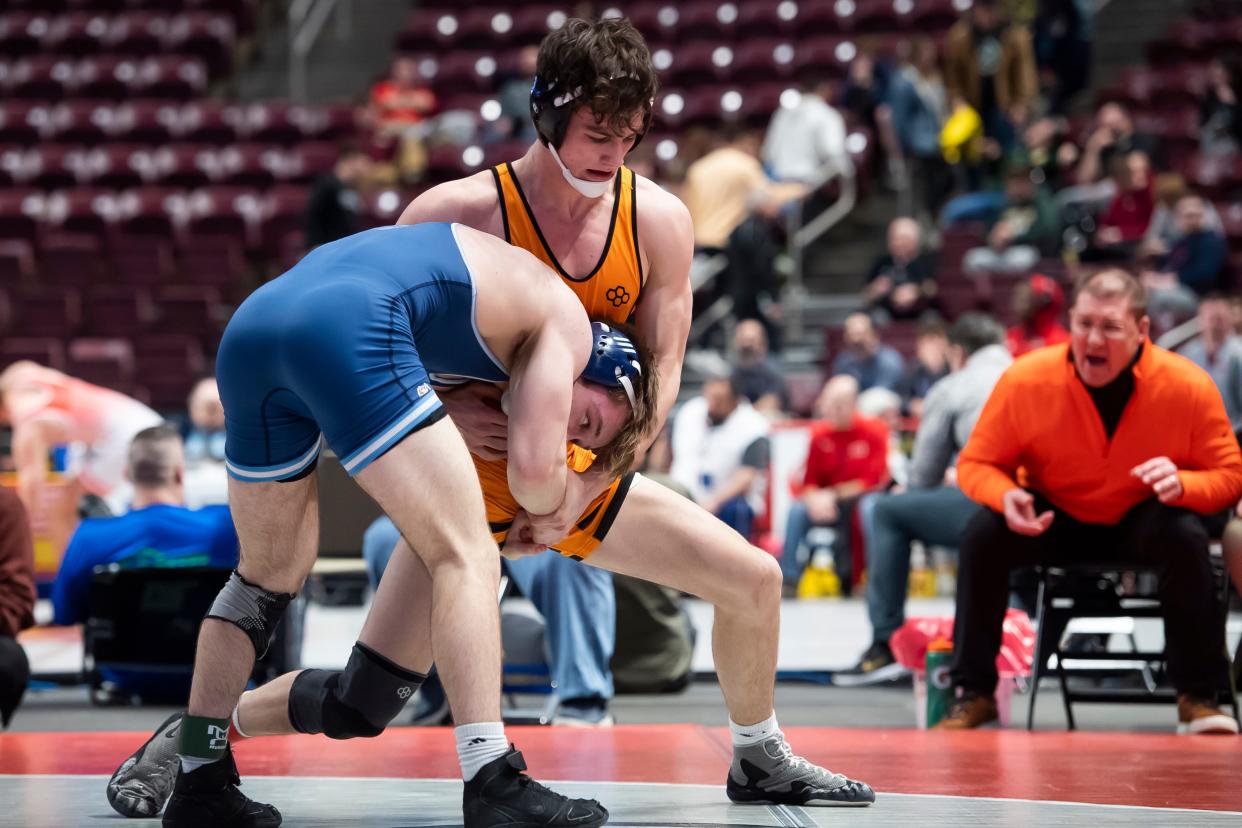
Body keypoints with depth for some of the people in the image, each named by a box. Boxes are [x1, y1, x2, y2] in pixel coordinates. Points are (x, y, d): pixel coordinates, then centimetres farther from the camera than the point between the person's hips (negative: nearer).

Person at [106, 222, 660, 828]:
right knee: (465, 556, -5)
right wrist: (552, 505, 24)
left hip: (248, 327, 9)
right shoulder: (567, 323, 11)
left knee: (270, 573, 22)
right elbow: (533, 468, 0)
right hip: (347, 328, -9)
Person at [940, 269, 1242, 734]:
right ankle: (974, 694, -12)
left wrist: (1182, 484, -34)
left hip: (1141, 526, -1)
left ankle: (1198, 698, -19)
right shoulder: (1025, 380, -18)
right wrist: (1005, 497, -31)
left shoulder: (1189, 386, -19)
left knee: (1186, 536, -33)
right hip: (1052, 522, 1)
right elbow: (976, 464, -7)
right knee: (982, 534, -26)